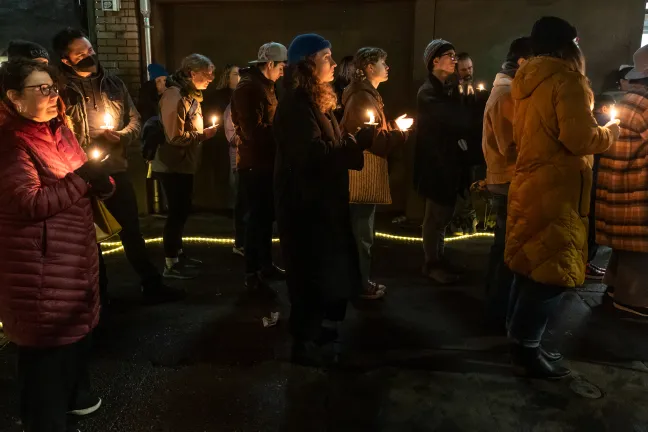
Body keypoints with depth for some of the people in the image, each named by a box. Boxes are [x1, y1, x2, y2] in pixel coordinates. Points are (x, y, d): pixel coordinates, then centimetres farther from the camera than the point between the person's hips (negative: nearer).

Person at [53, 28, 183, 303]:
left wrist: (121, 135, -10)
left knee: (132, 230, 10)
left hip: (117, 170, 3)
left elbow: (135, 120, 9)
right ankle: (98, 293, 25)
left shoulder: (114, 84, 7)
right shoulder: (62, 91, -6)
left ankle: (152, 285, 20)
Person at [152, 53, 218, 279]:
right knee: (177, 212, -4)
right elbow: (175, 136, -24)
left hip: (184, 164, 10)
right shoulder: (175, 95, -19)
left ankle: (178, 253, 31)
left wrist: (203, 133, 4)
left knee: (183, 210, 17)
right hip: (173, 165, -10)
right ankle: (170, 264, 7)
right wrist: (203, 135, -16)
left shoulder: (190, 94, 13)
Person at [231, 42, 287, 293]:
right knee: (258, 217, -4)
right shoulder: (248, 87, -15)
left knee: (266, 215, 16)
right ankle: (251, 274, 5)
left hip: (264, 162, 10)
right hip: (255, 163, -10)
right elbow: (254, 130, -23)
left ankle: (266, 265, 28)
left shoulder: (263, 86, 17)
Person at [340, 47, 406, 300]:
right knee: (362, 232, -1)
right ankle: (362, 285, 10)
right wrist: (399, 132, -9)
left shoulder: (366, 94, 16)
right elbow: (374, 141, -20)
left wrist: (392, 128, 8)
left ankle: (362, 280, 25)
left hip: (365, 172, 11)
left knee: (361, 230, 16)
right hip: (364, 174, -11)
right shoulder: (362, 97, -17)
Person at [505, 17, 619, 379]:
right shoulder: (567, 78, -12)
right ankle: (527, 350, 5)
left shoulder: (528, 80, 13)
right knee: (551, 272, -2)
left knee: (532, 267, 15)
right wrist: (609, 133, 0)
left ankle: (521, 340, 24)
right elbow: (580, 138, -20)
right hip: (556, 190, -9)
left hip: (531, 184, 9)